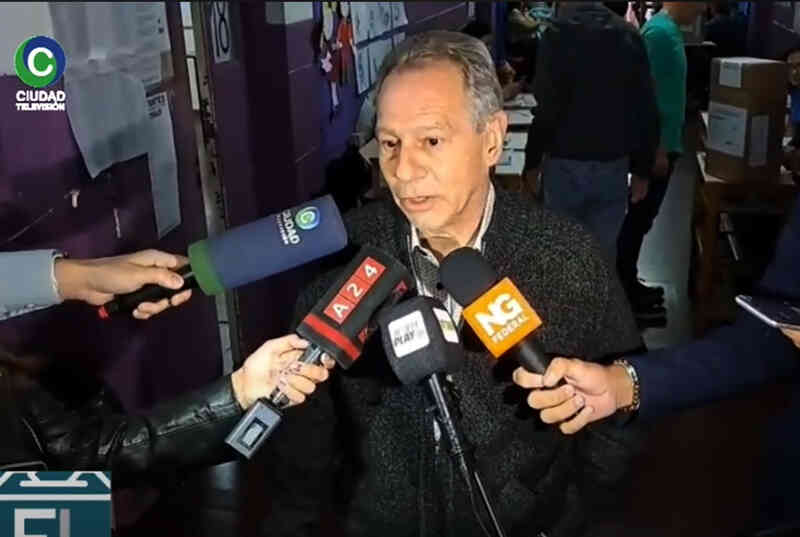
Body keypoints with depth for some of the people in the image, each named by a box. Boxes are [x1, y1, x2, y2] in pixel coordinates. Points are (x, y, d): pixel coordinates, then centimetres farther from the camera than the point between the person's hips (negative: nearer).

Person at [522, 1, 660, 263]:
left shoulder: (560, 33, -9)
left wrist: (532, 161, -4)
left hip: (567, 163, -4)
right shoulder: (629, 35, 7)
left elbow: (548, 108, -14)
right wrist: (642, 168, 12)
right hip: (614, 164, 4)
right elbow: (647, 110, 6)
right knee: (605, 250, 9)